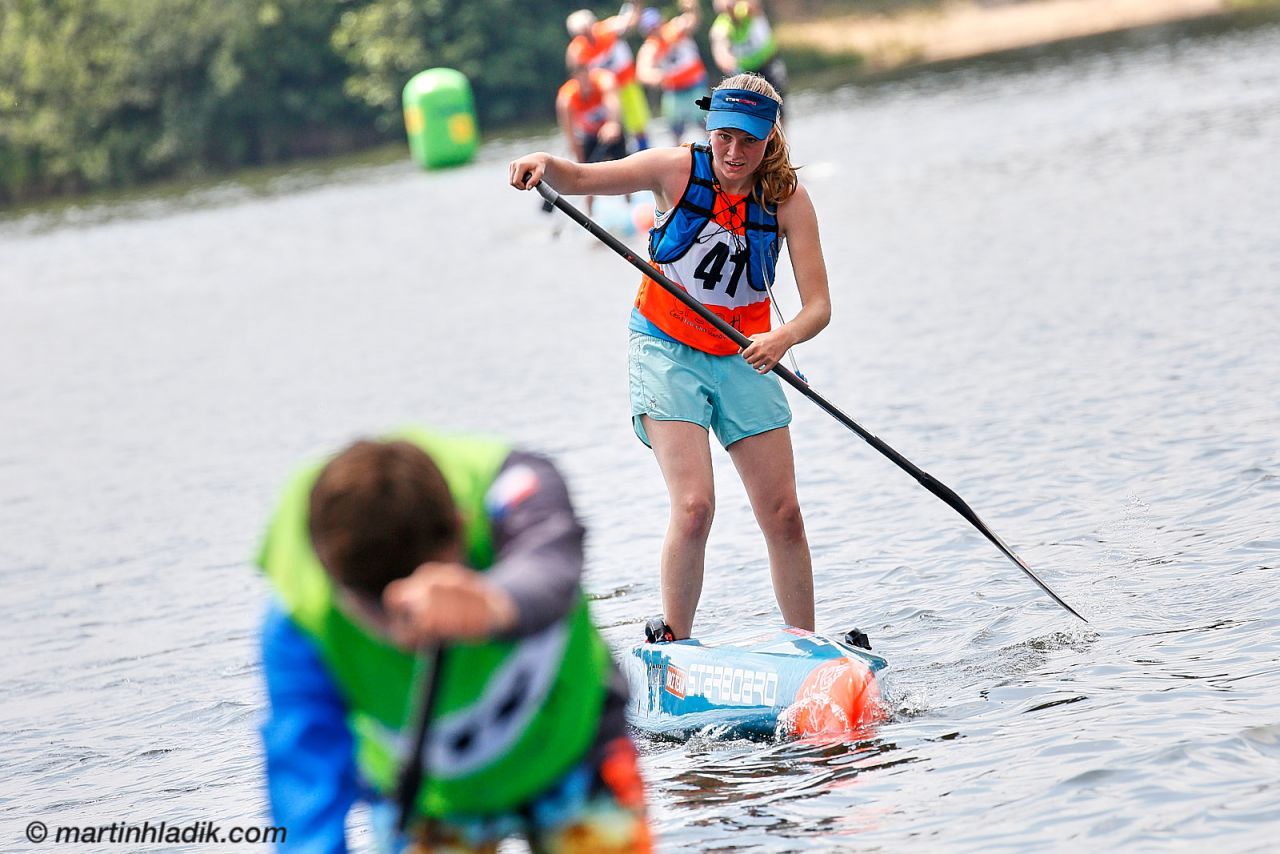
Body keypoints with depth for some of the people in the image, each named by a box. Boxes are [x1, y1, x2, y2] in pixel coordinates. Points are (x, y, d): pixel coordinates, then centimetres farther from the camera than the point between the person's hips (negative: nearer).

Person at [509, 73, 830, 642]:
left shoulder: (788, 199, -10)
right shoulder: (678, 169, -13)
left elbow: (818, 306, -15)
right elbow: (578, 179, -12)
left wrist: (783, 338, -36)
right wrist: (544, 163, -35)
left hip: (742, 359, 2)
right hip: (668, 352, -2)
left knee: (783, 516, 2)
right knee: (693, 508, -18)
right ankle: (673, 648, -5)